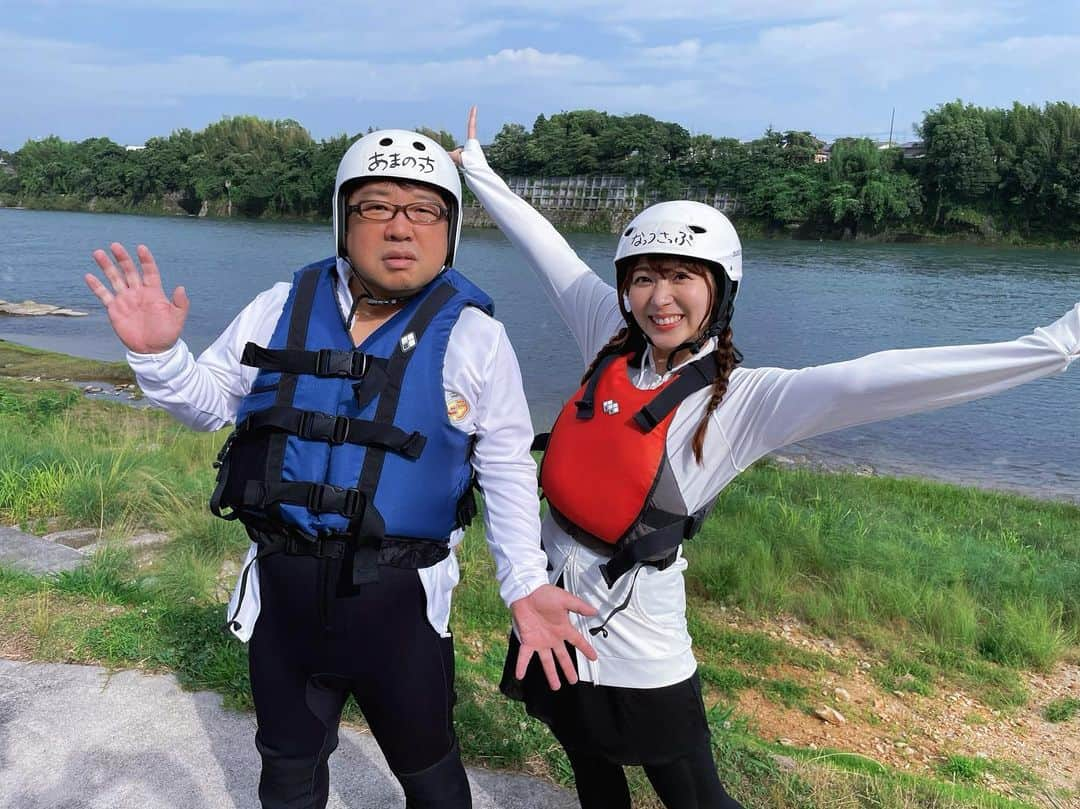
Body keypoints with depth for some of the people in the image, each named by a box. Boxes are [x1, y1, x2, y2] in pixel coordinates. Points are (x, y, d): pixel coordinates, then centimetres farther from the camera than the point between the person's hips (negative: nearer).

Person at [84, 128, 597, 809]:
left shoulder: (475, 336, -8)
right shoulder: (284, 308, -2)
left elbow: (507, 468, -4)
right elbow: (212, 401, 9)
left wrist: (525, 584, -13)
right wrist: (158, 354, -11)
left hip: (400, 598, -2)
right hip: (282, 587, 3)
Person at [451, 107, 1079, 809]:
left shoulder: (742, 400, -17)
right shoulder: (612, 344, -4)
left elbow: (869, 382, -29)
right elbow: (545, 247, 6)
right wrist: (477, 168, 20)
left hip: (636, 643, -4)